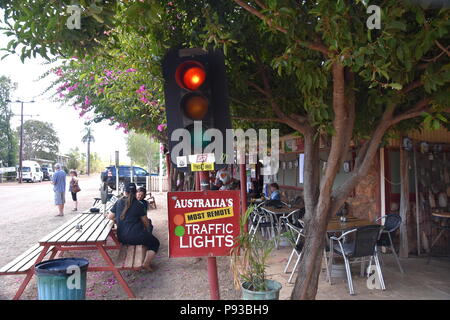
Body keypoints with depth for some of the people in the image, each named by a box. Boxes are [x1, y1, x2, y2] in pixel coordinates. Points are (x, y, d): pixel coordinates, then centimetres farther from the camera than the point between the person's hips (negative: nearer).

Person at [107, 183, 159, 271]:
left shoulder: (118, 202, 2)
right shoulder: (139, 204, -9)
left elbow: (110, 217, 10)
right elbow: (146, 223, -2)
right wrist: (146, 229, 19)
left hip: (121, 238, 6)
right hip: (136, 237, -5)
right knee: (155, 243, 15)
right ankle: (146, 264, 0)